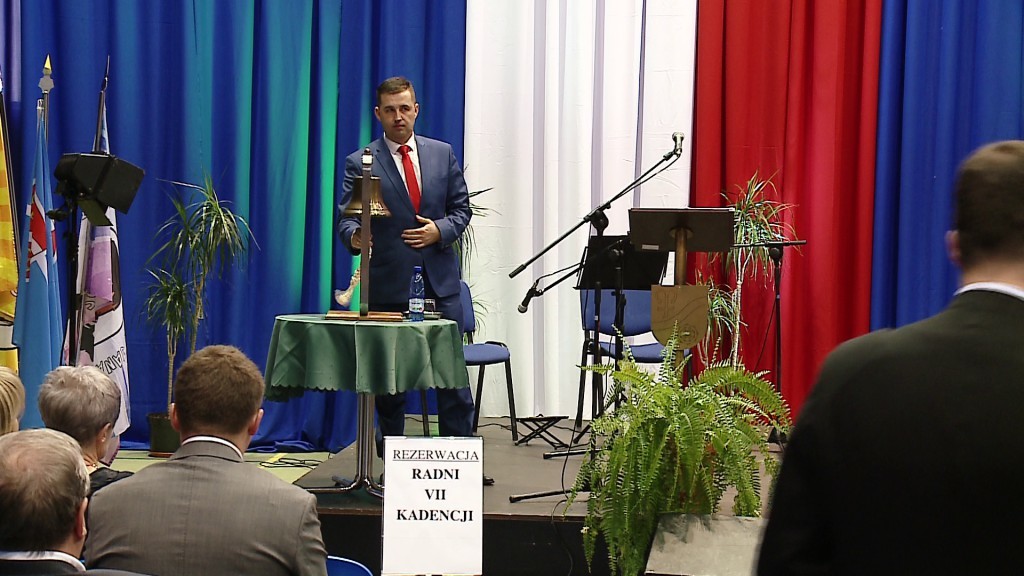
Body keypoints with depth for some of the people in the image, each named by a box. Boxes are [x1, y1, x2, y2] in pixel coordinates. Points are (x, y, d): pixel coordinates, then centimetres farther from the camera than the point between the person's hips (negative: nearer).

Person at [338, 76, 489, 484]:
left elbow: (462, 208, 12)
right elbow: (347, 218, -6)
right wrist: (354, 236, -29)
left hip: (440, 282, 2)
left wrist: (441, 230, -8)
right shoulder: (360, 164, 1)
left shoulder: (443, 154, 10)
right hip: (388, 284, -2)